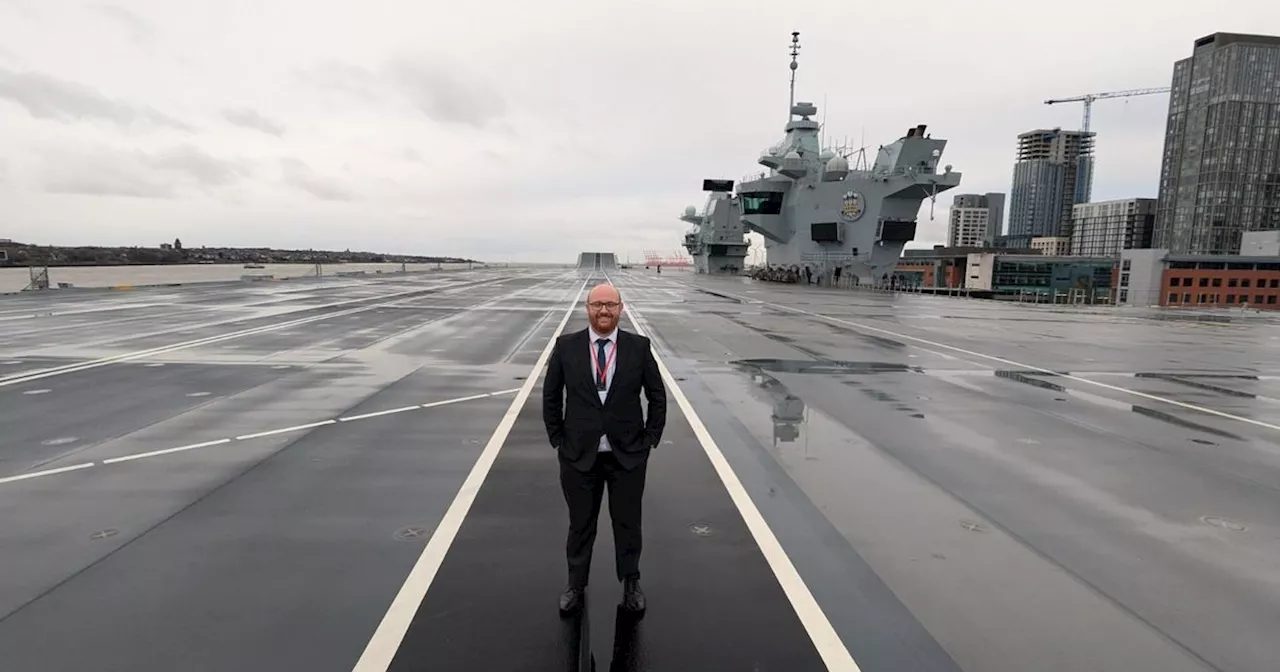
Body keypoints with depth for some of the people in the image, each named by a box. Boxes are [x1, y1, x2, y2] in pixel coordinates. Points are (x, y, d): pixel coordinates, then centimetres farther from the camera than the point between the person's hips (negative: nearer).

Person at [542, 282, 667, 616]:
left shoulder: (639, 347, -5)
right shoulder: (566, 346, -4)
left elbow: (658, 396, 3)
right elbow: (551, 396, 4)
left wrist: (649, 441, 0)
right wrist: (558, 441, 2)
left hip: (628, 455, 0)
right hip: (579, 455, 0)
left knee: (628, 523, 15)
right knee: (580, 524, 15)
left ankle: (631, 583, 38)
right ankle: (575, 585, 37)